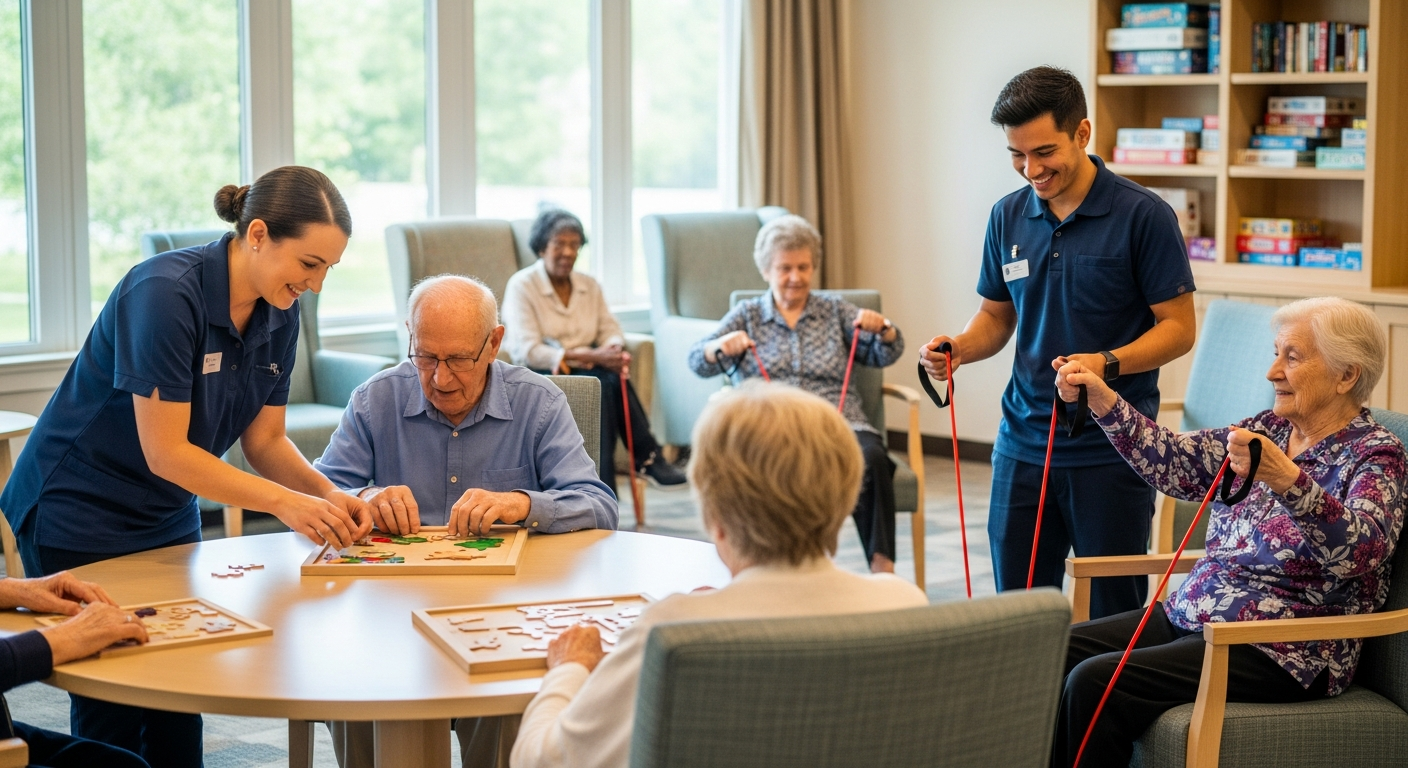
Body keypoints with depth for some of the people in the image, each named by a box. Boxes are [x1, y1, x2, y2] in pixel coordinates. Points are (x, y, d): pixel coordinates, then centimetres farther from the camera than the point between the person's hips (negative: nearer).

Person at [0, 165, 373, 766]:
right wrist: (284, 502, -29)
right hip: (79, 516, -7)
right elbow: (165, 452, -27)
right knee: (111, 718, -2)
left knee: (180, 712, 5)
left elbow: (265, 439, 3)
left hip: (168, 517, 7)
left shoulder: (279, 315, -4)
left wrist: (327, 494, -15)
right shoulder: (165, 293, -27)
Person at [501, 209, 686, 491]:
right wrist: (590, 356, -25)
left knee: (613, 380, -31)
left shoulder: (589, 285, 12)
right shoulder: (521, 286, -6)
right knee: (602, 383, -33)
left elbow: (611, 331, 9)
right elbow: (526, 352, -17)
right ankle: (648, 458, -30)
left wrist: (615, 348, -20)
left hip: (590, 372, 5)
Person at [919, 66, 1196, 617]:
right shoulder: (1009, 216, 8)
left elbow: (1178, 327, -8)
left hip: (1112, 449, -5)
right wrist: (959, 347, -4)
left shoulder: (1142, 215, -9)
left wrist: (1106, 364, -24)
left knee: (1113, 615, 3)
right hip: (1023, 441, 5)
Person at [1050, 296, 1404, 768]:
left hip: (1280, 653, -8)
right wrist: (1102, 400, -10)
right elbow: (1173, 462, 2)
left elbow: (1360, 551, -28)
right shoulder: (1269, 429, 11)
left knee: (1095, 682, -24)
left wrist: (1286, 480, -43)